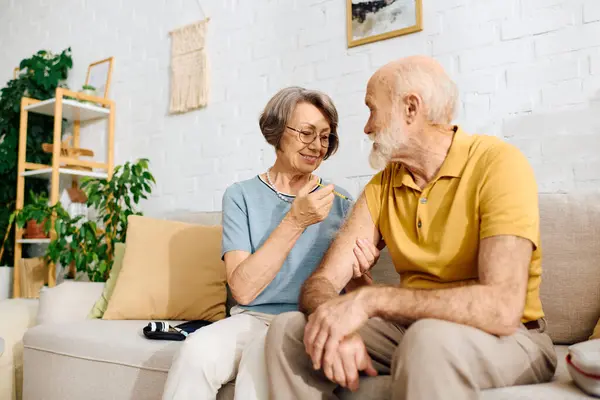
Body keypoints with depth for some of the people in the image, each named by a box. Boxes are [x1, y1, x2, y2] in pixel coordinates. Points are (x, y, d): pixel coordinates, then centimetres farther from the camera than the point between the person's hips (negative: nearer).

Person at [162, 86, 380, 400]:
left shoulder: (339, 201, 9)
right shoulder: (241, 195, 4)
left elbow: (354, 291, 9)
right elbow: (242, 289, -9)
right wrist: (295, 222, -17)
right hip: (253, 318, 1)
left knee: (262, 352, -33)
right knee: (196, 351, -30)